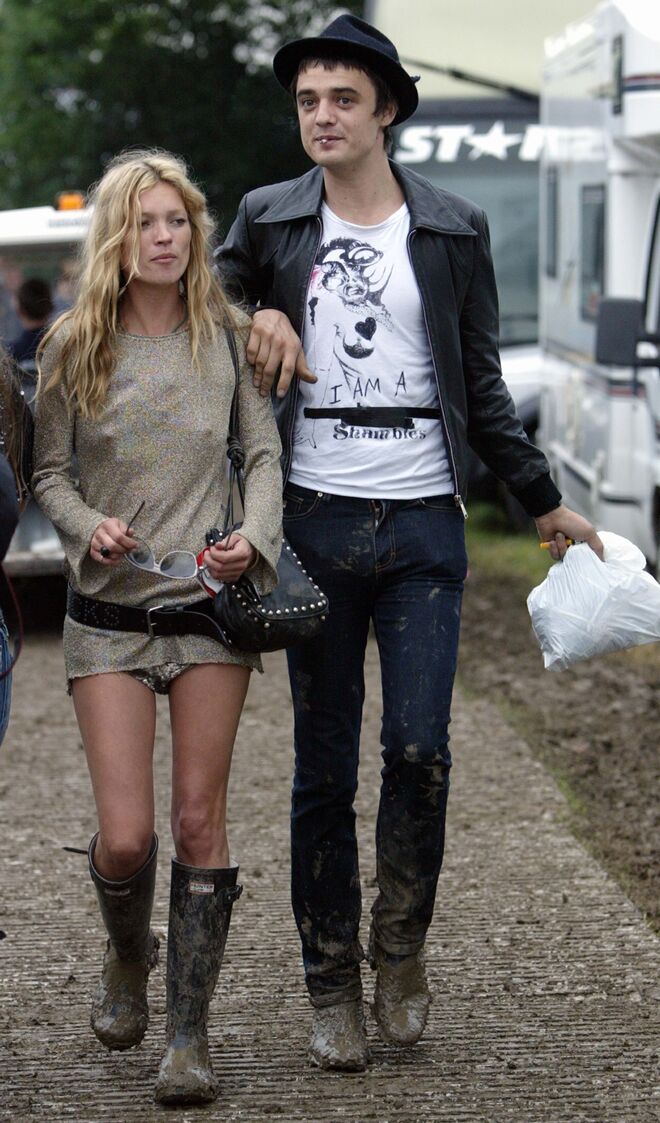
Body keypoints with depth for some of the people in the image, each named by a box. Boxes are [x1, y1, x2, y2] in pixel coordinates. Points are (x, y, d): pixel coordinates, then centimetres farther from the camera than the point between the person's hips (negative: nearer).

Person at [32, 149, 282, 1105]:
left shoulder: (227, 335, 2)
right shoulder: (73, 345, -1)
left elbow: (265, 452, 5)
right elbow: (47, 473, 5)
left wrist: (255, 536, -13)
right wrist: (87, 526, -15)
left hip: (211, 603, 1)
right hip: (109, 611, -1)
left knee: (200, 821, 0)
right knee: (126, 836, -7)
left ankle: (190, 1032, 11)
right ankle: (128, 956, 27)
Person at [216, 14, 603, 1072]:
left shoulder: (453, 229, 6)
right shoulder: (267, 220, 6)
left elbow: (482, 387, 13)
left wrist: (545, 501, 13)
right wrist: (255, 320, -1)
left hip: (423, 525, 0)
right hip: (316, 524, 0)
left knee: (418, 750, -8)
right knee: (324, 767, 2)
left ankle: (401, 944, 15)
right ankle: (332, 985, 12)